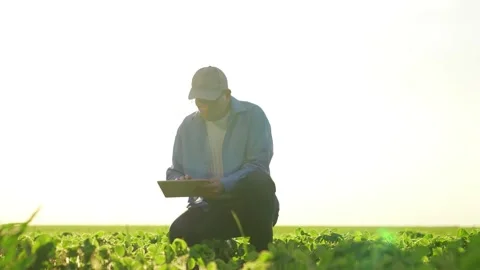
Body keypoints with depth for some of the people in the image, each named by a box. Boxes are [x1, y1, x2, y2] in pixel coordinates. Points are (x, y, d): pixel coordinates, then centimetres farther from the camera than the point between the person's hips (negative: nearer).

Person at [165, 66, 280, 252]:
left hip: (251, 203, -3)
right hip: (210, 206, 3)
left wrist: (225, 184, -33)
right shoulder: (188, 126, 7)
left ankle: (262, 252, -19)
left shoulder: (253, 115, -6)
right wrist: (180, 182, -15)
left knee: (258, 183, -39)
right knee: (179, 233, -27)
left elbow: (259, 164, -16)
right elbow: (174, 172, 11)